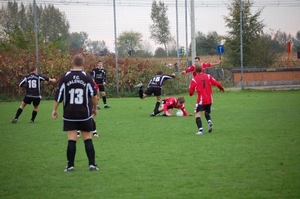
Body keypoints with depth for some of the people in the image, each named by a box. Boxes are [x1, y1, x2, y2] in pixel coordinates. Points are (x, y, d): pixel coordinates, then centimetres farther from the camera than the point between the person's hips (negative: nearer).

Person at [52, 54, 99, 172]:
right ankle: (92, 164, 3)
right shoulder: (87, 77, -4)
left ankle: (70, 165, 2)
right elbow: (93, 95, -3)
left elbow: (59, 95, -1)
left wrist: (54, 110, 8)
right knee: (87, 138, 7)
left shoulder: (65, 77, -2)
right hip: (85, 114, 0)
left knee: (71, 139, 2)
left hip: (69, 114, 0)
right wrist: (95, 108, 12)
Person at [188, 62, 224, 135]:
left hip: (201, 100, -4)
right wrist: (221, 88, 20)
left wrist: (191, 93, 18)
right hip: (209, 99, 5)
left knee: (198, 114, -5)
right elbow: (217, 84, -1)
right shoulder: (208, 76, 0)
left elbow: (190, 92, -6)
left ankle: (200, 129, -26)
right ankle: (209, 122, -4)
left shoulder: (194, 79, -8)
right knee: (206, 112, 26)